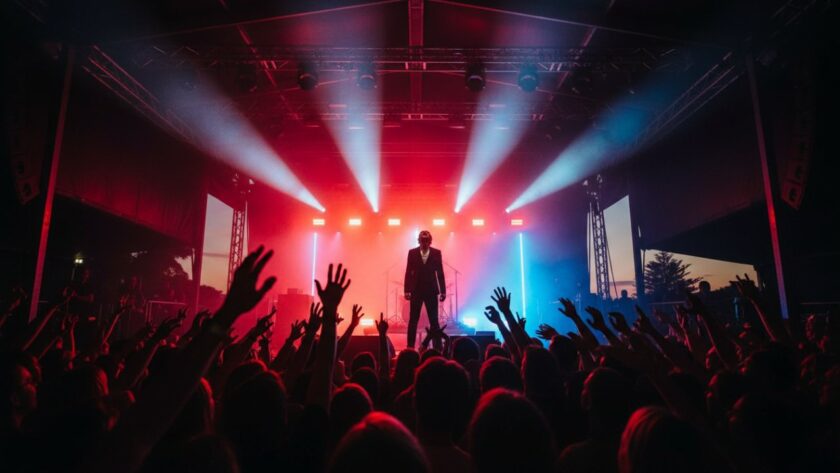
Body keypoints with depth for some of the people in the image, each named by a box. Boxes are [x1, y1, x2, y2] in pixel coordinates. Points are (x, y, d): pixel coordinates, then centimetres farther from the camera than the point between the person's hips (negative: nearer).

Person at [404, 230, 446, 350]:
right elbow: (408, 272, 0)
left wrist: (443, 291, -1)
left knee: (434, 320, 4)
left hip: (431, 291, 0)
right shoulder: (412, 252, 1)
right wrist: (407, 290, -5)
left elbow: (440, 273, 2)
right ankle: (410, 346, 13)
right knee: (413, 320, 5)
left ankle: (437, 347, 11)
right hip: (416, 291, 0)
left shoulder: (437, 253, 1)